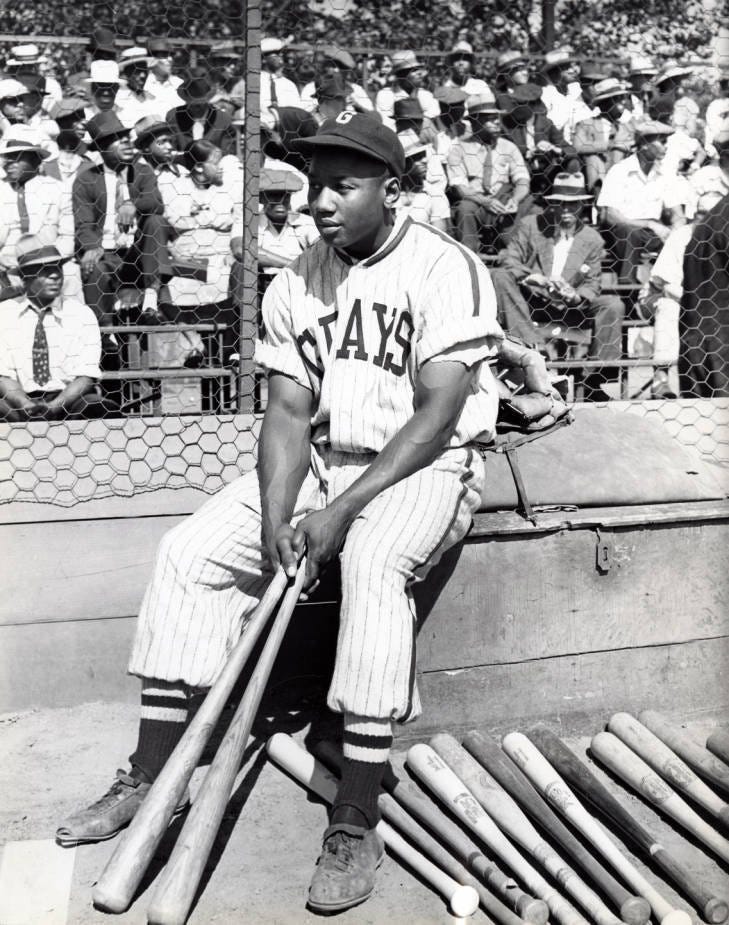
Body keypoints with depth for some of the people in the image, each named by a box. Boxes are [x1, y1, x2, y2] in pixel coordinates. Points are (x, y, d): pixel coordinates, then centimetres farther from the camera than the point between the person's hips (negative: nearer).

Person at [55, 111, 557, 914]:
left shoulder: (445, 269, -11)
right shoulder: (295, 283, 6)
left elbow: (437, 415, -17)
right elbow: (289, 410, 1)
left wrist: (344, 510, -23)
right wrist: (275, 517, -16)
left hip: (421, 464, -6)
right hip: (318, 460, 6)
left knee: (374, 565, -36)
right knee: (189, 554, -10)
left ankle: (355, 825, -30)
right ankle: (150, 779, -3)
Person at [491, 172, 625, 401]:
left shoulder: (592, 239, 6)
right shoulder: (528, 225, 2)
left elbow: (591, 285, 6)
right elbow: (508, 261, -8)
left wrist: (576, 297, -19)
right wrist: (537, 279, -27)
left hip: (568, 308, 1)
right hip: (528, 303, -1)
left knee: (613, 305, -22)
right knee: (498, 276, -28)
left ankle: (595, 380, -20)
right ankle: (532, 344, -38)